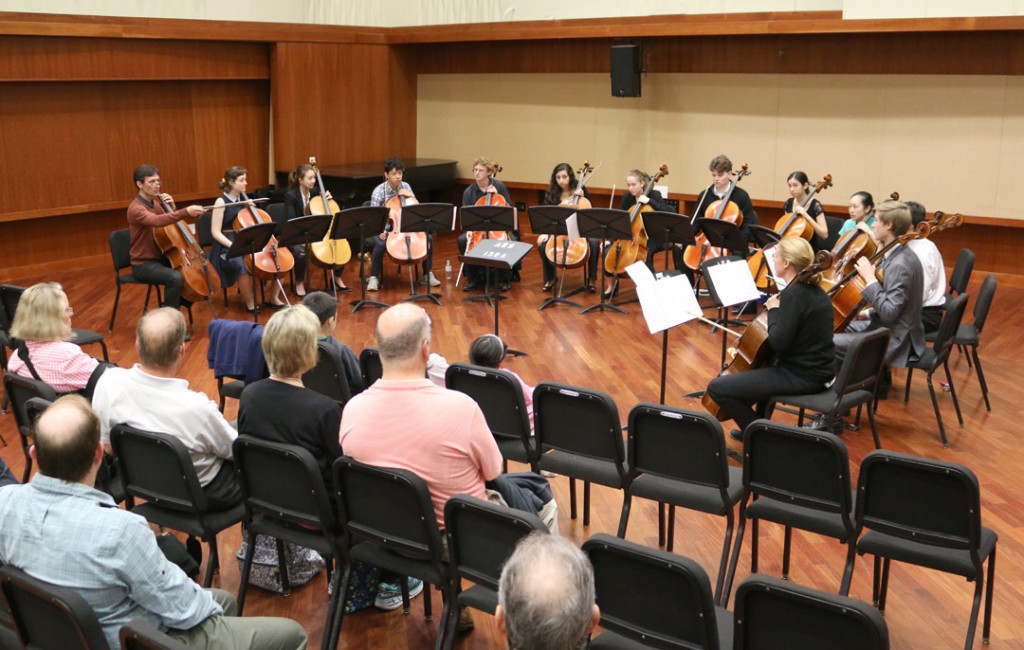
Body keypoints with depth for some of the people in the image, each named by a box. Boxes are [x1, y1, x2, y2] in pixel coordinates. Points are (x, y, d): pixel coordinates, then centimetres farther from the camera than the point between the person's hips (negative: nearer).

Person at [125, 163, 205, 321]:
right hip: (144, 264, -9)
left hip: (160, 258, 9)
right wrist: (185, 212, -46)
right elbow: (157, 221, -37)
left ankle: (177, 305, 13)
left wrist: (172, 207, -3)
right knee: (175, 278, -32)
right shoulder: (136, 208, -18)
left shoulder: (155, 203, 9)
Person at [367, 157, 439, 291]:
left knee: (428, 238, -17)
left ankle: (427, 275, -1)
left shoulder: (406, 187, 3)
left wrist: (410, 197, -10)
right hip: (385, 228, -4)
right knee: (380, 243, -36)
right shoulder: (379, 191, -11)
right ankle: (374, 277, -15)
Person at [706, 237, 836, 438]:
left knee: (717, 387, -10)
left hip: (801, 377, -10)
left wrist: (773, 310, -13)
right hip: (818, 371, 10)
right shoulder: (815, 291, 9)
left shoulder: (793, 294, -20)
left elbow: (779, 345, -24)